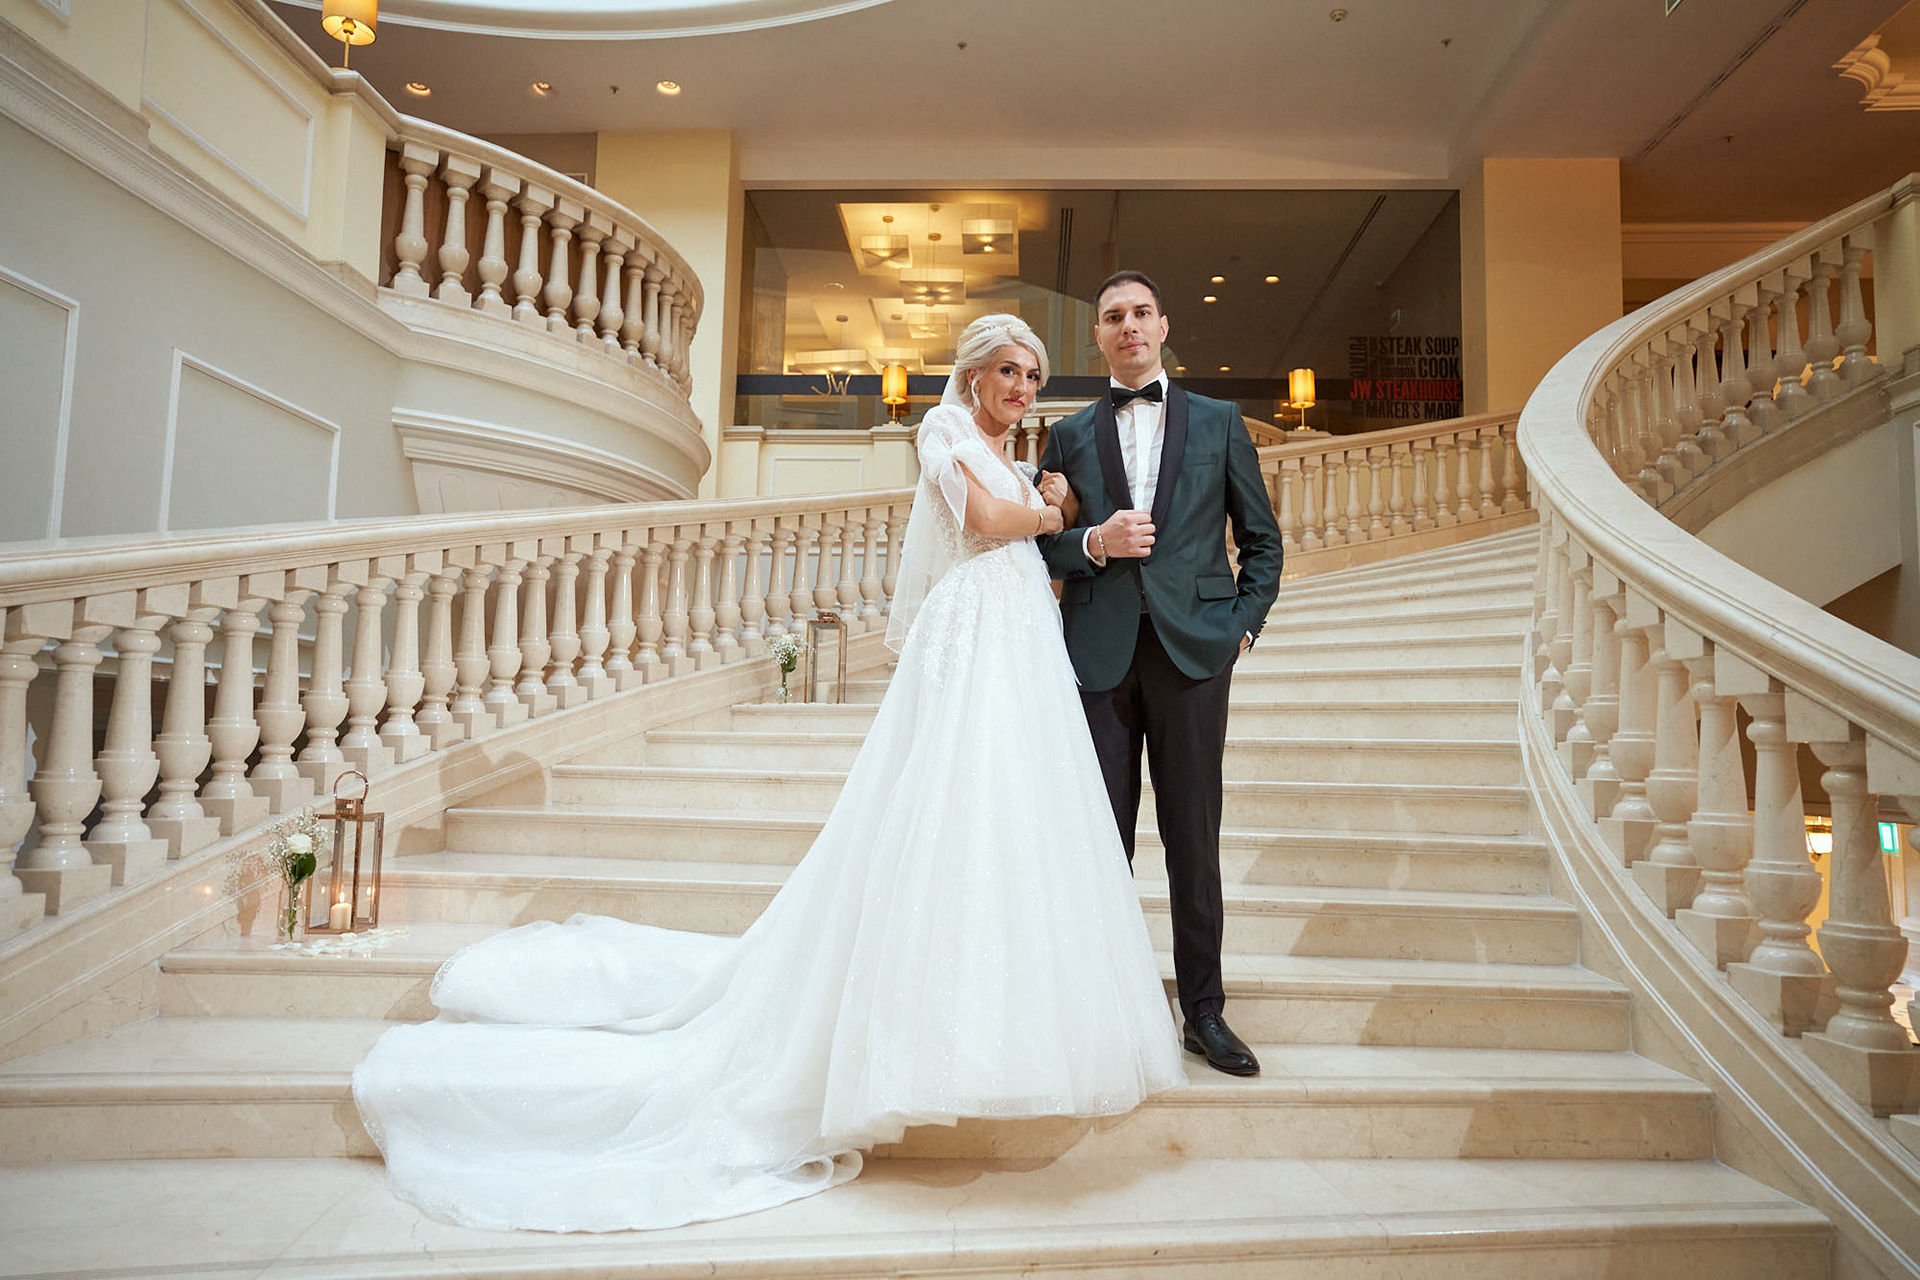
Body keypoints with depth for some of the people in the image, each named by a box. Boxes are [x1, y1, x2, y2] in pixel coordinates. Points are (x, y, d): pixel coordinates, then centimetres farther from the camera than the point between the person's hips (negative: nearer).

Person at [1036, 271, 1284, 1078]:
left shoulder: (1218, 423, 11)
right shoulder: (1069, 436, 12)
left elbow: (1261, 539, 13)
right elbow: (1039, 546, 11)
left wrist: (1244, 625, 1)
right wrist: (1094, 542, -9)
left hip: (1193, 649, -1)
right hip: (1099, 653, 1)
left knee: (1194, 839, 3)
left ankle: (1203, 1011, 15)